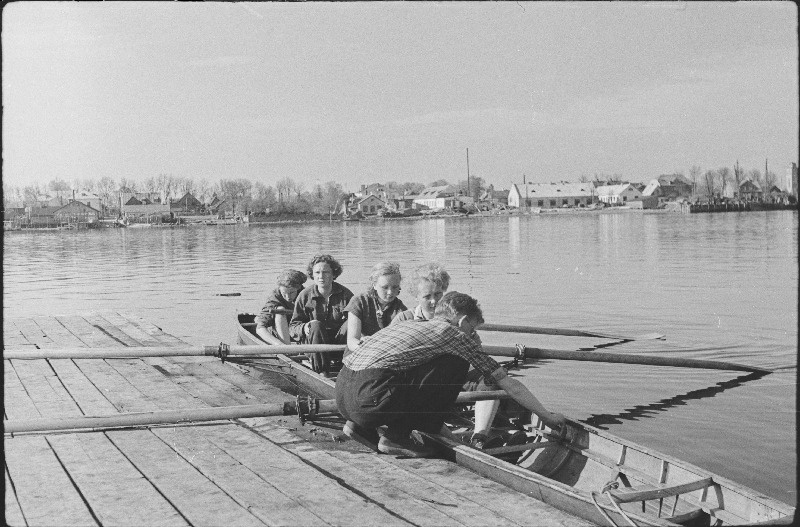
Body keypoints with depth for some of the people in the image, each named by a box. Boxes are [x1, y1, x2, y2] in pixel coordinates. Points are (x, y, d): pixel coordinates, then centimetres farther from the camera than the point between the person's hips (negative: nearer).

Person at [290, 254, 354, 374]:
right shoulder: (304, 296, 0)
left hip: (340, 346, 0)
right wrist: (304, 328, -20)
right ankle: (322, 373, -35)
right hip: (312, 344, 0)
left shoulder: (345, 295, 0)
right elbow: (293, 326, 3)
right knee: (316, 325, -31)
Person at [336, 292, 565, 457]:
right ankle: (396, 437, 2)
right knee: (457, 364, 3)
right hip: (370, 396, -8)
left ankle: (364, 427, 16)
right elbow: (509, 384, 13)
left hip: (342, 393, 8)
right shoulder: (455, 334, 8)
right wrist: (548, 417, 25)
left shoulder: (408, 323, 29)